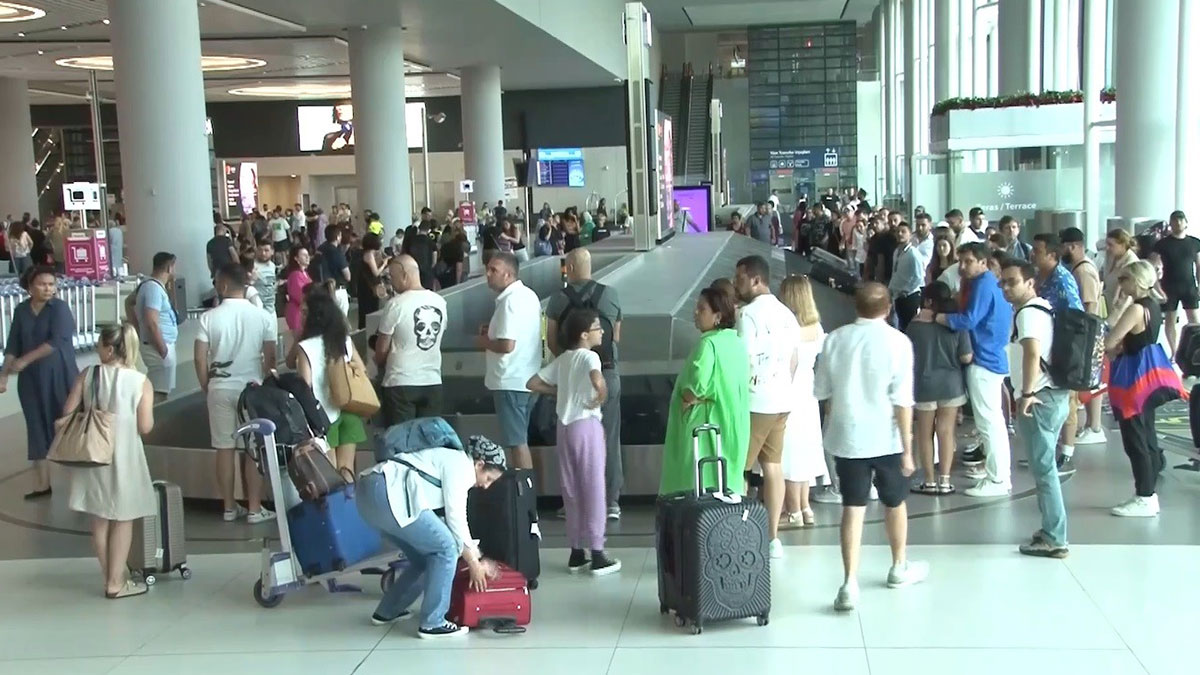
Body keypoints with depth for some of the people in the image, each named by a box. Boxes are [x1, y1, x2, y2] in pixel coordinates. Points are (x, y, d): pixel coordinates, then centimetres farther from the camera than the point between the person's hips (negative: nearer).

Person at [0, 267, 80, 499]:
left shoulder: (59, 308, -9)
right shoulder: (21, 310, 5)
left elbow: (56, 341, -20)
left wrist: (25, 360, -20)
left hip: (60, 377, -5)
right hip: (31, 379, 5)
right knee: (37, 429, 7)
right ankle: (42, 484, 14)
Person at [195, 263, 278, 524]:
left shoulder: (209, 317, -6)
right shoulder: (263, 317, -5)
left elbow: (200, 358, -6)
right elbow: (270, 358, -4)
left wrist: (206, 388, 8)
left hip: (220, 388, 0)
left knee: (224, 448, 8)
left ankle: (230, 507, 15)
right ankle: (255, 509, 8)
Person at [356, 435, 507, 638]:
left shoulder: (451, 461, 26)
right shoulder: (460, 465, -2)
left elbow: (454, 518, 29)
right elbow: (455, 519, -3)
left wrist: (476, 557, 29)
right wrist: (474, 564, 5)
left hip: (369, 492, 10)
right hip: (386, 494, -10)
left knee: (424, 556, 19)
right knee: (445, 548, -4)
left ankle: (387, 612, 30)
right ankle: (431, 623, -1)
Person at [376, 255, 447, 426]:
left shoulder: (396, 304, -13)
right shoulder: (440, 302, 4)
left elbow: (382, 349, -5)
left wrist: (379, 363, 15)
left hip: (401, 383, -5)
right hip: (433, 382, 5)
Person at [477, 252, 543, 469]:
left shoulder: (510, 301, -19)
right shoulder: (529, 295, 11)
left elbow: (507, 345, -26)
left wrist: (484, 342, -8)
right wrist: (493, 330, 13)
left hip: (510, 381, -10)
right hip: (527, 377, 10)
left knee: (517, 441, -4)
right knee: (521, 439, 17)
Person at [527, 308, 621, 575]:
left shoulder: (562, 359, 10)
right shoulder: (589, 356, -11)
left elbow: (533, 384, 13)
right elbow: (597, 380, -33)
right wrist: (600, 397, -15)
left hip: (565, 426, 7)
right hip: (587, 425, -7)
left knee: (572, 490, 11)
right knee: (593, 489, 1)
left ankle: (576, 554, 17)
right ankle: (597, 556, 5)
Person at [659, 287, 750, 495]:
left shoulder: (708, 343, -17)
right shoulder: (737, 342, 8)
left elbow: (696, 386, -27)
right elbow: (741, 385, 12)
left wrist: (689, 398, -6)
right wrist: (705, 398, 5)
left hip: (706, 426, -8)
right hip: (732, 426, 8)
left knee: (699, 488, -1)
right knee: (724, 485, 14)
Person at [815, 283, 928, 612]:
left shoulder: (835, 339, -1)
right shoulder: (897, 342, -10)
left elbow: (821, 391, 6)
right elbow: (902, 400, -13)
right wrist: (907, 447, -9)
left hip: (847, 437, 2)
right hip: (886, 439, -1)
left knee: (853, 508, 3)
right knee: (895, 503, 19)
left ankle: (850, 584, -5)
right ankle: (900, 568, 37)